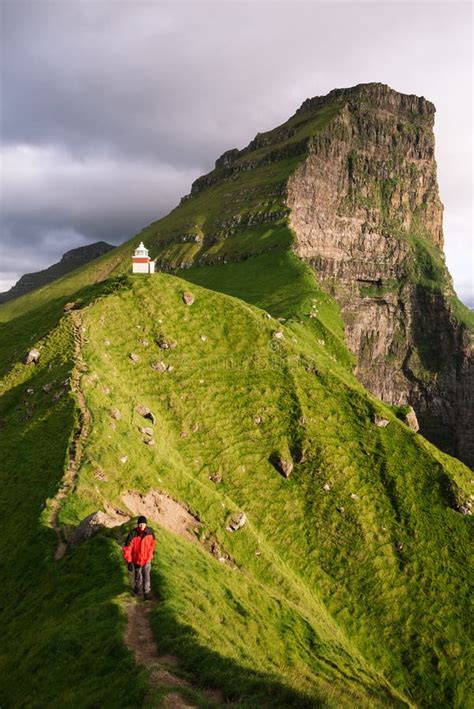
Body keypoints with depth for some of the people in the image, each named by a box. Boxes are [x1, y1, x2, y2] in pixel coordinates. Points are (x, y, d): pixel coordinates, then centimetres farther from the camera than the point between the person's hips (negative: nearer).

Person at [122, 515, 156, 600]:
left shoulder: (150, 531, -17)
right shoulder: (133, 534, -26)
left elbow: (152, 542, 4)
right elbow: (127, 548, -19)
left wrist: (151, 553, 14)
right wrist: (129, 561, -21)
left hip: (147, 559, 1)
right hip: (136, 559, -1)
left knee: (146, 576, 1)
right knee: (138, 576, 18)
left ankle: (147, 592, 20)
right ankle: (138, 587, 48)